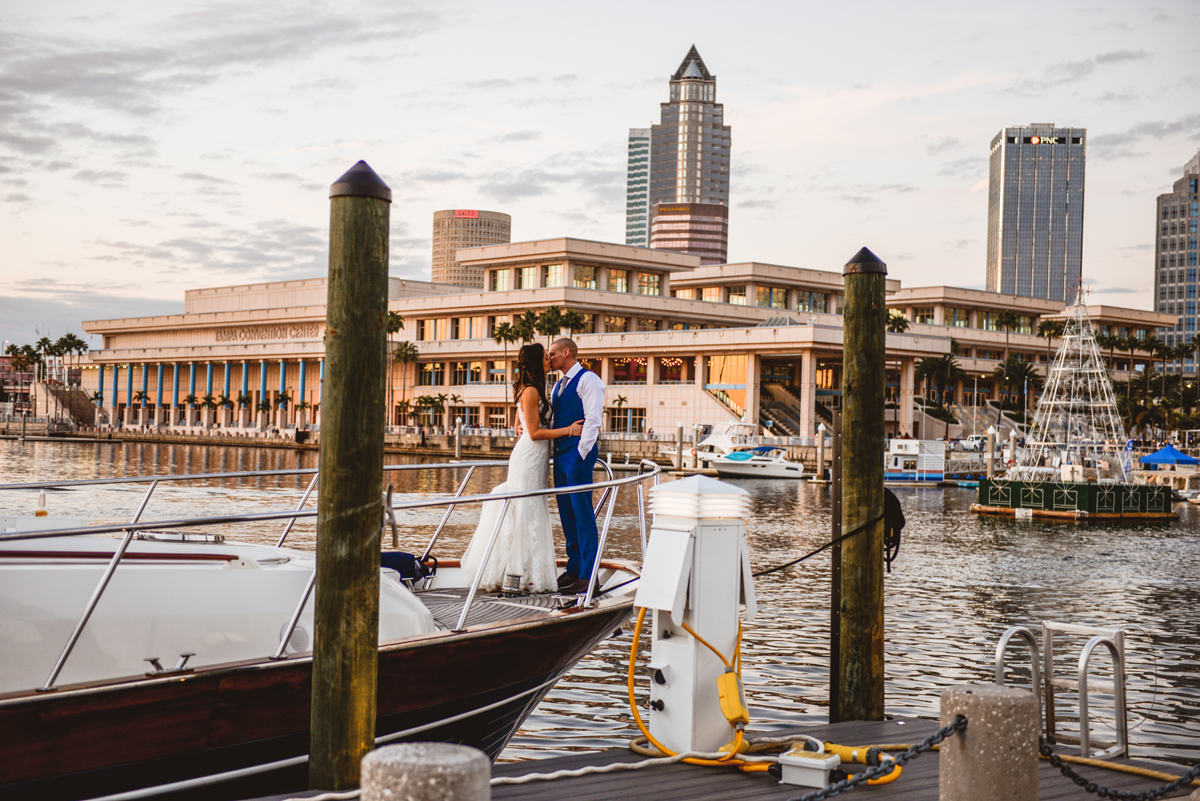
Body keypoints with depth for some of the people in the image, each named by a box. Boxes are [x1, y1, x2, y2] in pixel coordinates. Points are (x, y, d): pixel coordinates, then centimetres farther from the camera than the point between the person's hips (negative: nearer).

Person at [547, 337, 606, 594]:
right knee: (566, 514, 11)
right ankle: (573, 569, 18)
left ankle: (587, 575, -7)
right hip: (560, 453, 9)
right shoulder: (559, 385, 20)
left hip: (579, 453, -9)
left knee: (582, 513, -8)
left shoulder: (587, 380, -8)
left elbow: (593, 419, -15)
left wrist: (581, 453, -17)